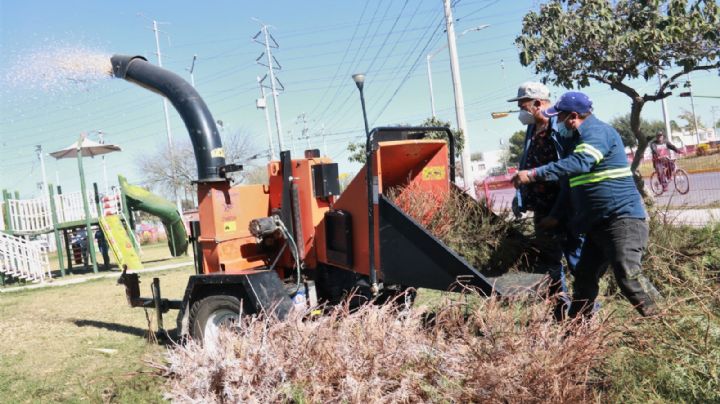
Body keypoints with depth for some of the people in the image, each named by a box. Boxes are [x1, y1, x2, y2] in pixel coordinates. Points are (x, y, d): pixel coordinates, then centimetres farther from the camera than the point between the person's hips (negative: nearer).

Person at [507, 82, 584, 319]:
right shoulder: (532, 131, 11)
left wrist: (557, 213, -20)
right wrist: (520, 199, 10)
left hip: (565, 210, -9)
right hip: (542, 211, 9)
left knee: (577, 260, -1)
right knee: (549, 263, 15)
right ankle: (560, 312, 27)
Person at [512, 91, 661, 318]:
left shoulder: (597, 131, -13)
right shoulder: (583, 137, 20)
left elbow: (579, 163, -31)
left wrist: (534, 174, -35)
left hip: (622, 217, -10)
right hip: (598, 222, 10)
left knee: (627, 275, -18)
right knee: (584, 277, 11)